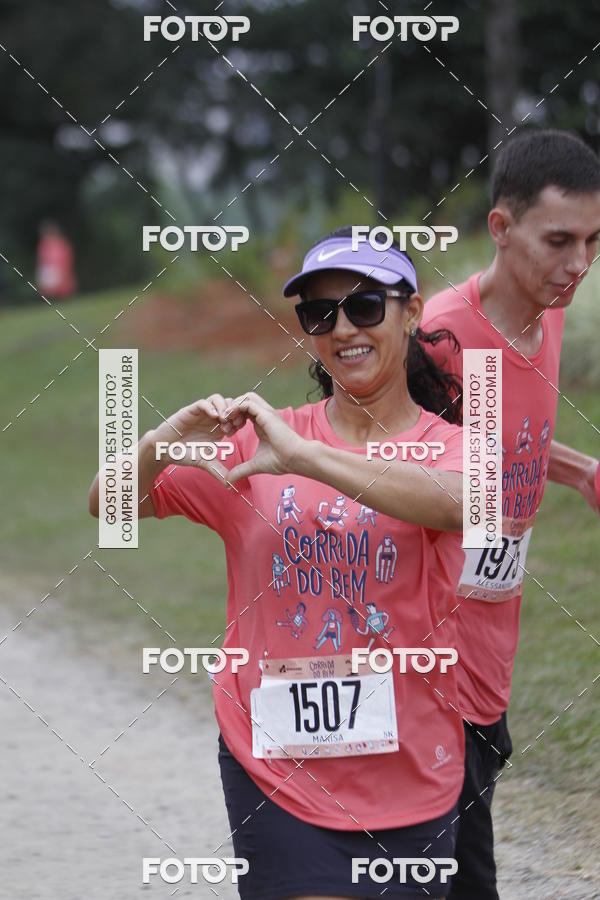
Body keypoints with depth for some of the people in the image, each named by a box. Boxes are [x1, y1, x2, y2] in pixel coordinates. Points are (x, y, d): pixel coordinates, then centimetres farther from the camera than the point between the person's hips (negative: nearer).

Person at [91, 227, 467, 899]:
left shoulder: (450, 446, -2)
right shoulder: (260, 441, 3)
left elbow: (455, 502, -27)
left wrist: (301, 456, -34)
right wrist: (162, 442, -20)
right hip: (274, 764, 0)